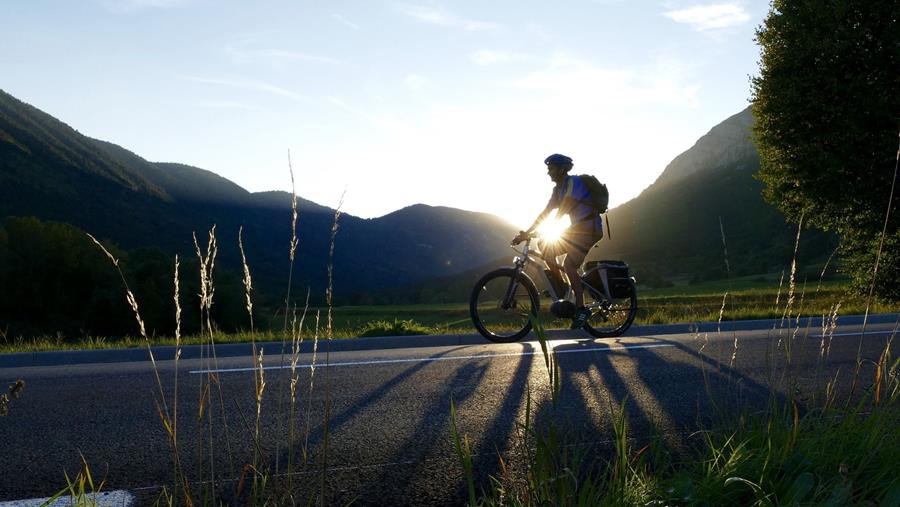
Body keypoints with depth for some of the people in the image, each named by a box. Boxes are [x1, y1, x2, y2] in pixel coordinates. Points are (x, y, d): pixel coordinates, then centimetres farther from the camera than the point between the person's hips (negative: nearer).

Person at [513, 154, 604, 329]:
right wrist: (526, 233, 1)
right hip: (577, 229, 9)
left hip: (589, 230, -9)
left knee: (569, 264, -21)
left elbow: (563, 210, -24)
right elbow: (545, 213, 8)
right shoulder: (558, 189, 11)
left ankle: (581, 309, -14)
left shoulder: (574, 182, -16)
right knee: (545, 246, -4)